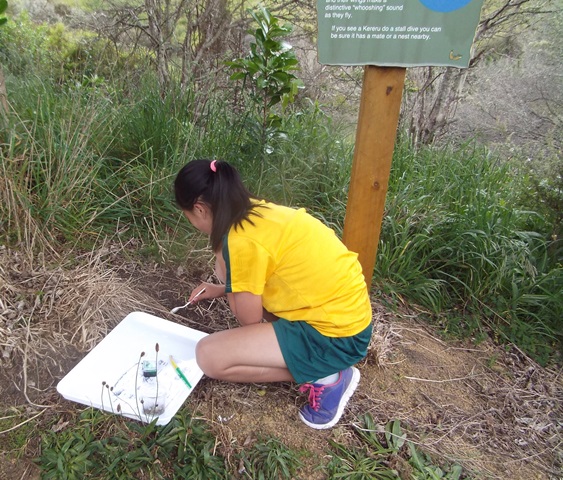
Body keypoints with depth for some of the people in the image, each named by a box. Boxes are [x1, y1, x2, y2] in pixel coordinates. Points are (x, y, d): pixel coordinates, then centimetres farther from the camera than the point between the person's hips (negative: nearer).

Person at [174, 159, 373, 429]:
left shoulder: (242, 241, -21)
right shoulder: (259, 211, 6)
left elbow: (250, 321, -10)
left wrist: (224, 278, 3)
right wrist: (220, 290, 24)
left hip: (335, 335, -9)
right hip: (347, 311, 9)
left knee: (209, 356, -11)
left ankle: (325, 377, -2)